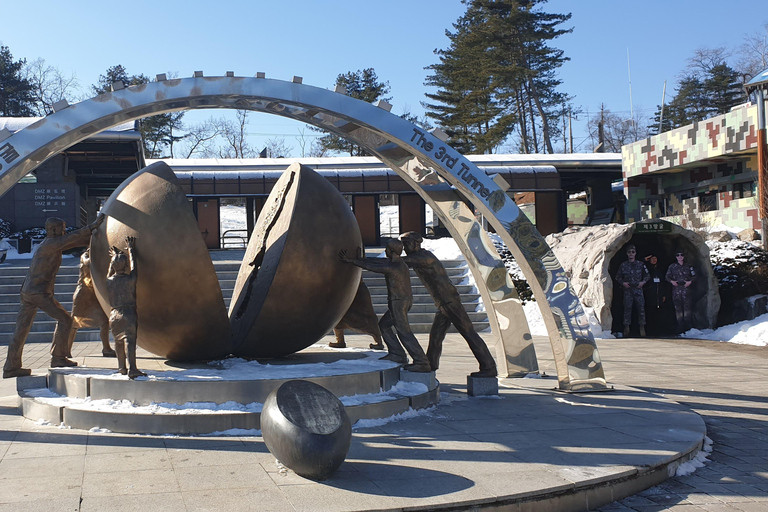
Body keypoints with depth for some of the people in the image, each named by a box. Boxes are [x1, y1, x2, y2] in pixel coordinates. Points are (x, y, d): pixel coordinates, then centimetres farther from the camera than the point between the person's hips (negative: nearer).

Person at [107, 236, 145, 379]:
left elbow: (110, 273, 31)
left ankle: (121, 367, 28)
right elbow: (133, 265, 13)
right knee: (130, 340, -14)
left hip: (114, 314, 5)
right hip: (128, 313, -5)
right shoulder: (130, 279, -4)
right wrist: (130, 248, 26)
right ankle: (132, 369, -26)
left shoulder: (109, 281, 7)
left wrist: (114, 257, 42)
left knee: (119, 341, 19)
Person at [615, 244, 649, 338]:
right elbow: (617, 277, 13)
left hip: (638, 289, 0)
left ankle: (642, 327, 0)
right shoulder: (623, 265, 7)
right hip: (627, 289, 0)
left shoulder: (640, 264, 8)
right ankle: (626, 327, 2)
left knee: (641, 307, -6)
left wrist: (643, 282, -2)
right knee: (627, 307, -3)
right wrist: (623, 283, -3)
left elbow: (647, 275, 15)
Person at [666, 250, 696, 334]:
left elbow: (694, 276, 15)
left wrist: (690, 281, -3)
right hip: (676, 289, 0)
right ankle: (680, 326, 1)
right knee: (678, 308, -3)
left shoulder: (688, 266, 12)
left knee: (687, 307, -7)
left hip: (686, 289, 0)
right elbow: (667, 276, 14)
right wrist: (671, 281, -4)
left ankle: (687, 325, -3)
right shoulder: (672, 266, 11)